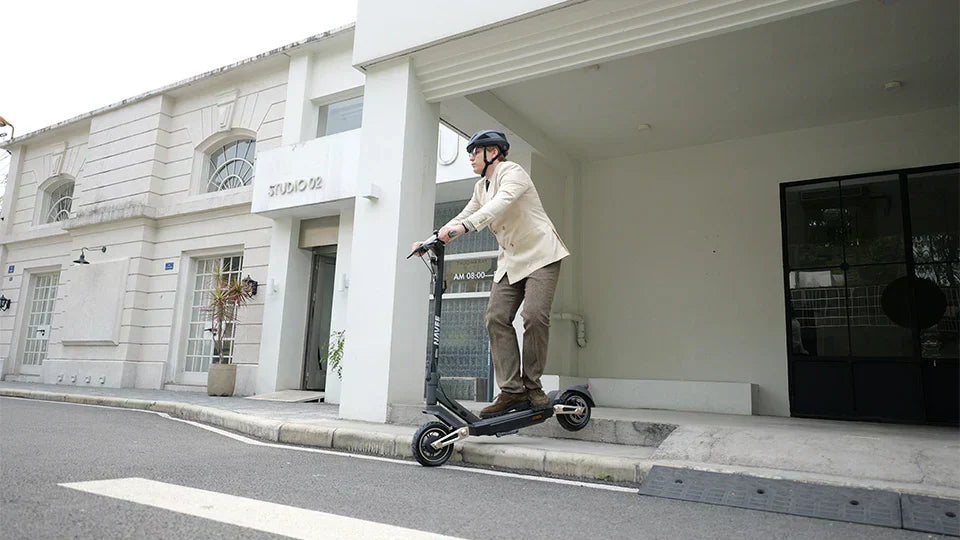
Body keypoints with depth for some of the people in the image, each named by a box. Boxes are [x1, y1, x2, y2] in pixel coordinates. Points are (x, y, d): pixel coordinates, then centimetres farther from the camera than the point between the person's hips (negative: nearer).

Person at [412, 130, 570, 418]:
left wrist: (464, 226, -45)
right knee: (496, 318, -9)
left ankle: (533, 386, -6)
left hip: (540, 254, -7)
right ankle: (512, 392, -9)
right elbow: (464, 216, 16)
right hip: (510, 260, 8)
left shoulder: (513, 172, -11)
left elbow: (501, 203, -30)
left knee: (534, 316, -21)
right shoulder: (481, 187, 16)